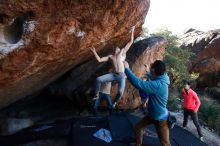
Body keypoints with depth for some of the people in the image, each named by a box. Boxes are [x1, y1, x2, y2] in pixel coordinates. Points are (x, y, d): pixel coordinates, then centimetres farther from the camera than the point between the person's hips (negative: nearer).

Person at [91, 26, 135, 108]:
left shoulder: (123, 52, 15)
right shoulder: (110, 56, 21)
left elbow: (131, 42, 16)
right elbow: (99, 60, 14)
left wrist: (132, 31, 16)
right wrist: (94, 52, 13)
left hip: (121, 76, -2)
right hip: (113, 74, 2)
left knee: (120, 92, -14)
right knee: (98, 79, -17)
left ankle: (115, 102, 21)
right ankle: (96, 95, 5)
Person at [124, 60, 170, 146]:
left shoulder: (158, 84, -37)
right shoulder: (160, 80, -6)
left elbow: (138, 83, -42)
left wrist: (127, 69, -33)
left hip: (160, 118, -9)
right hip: (152, 114, 9)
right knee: (138, 127, 19)